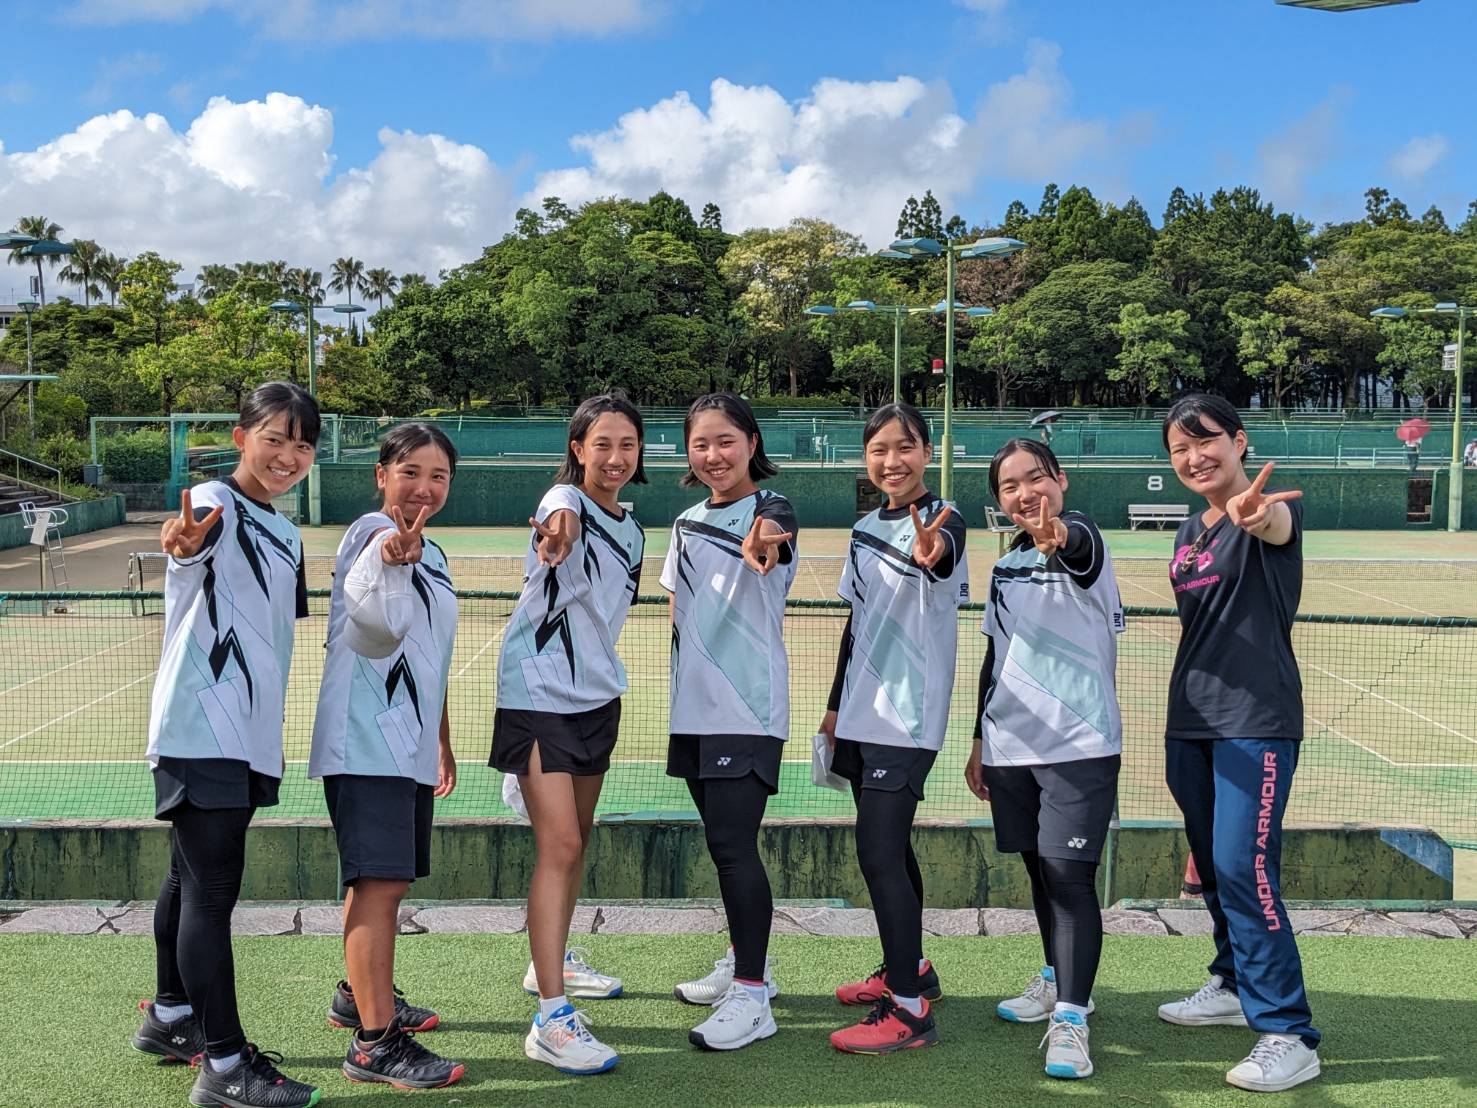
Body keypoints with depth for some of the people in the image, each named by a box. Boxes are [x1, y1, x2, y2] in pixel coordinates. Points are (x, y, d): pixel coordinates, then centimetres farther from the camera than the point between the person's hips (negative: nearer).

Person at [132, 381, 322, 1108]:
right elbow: (194, 536, -37)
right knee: (211, 892, -7)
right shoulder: (216, 505, -12)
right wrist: (184, 537, -61)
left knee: (193, 881, 19)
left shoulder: (285, 534, 14)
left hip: (245, 738, 9)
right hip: (200, 733, -9)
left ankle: (170, 1019, 33)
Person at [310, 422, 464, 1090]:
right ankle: (374, 1044, -9)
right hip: (365, 741, -9)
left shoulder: (430, 555, 17)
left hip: (408, 747, 10)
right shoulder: (372, 534, -10)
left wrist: (441, 741, 29)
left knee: (384, 882, 19)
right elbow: (378, 625, -28)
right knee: (381, 881, -13)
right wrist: (390, 563, -46)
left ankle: (360, 997, 36)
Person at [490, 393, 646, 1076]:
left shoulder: (630, 530, 8)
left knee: (577, 838, 19)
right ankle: (551, 1020, -13)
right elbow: (562, 522, -43)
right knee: (559, 845, -14)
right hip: (538, 695, -8)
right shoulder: (565, 501, -16)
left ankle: (553, 961, 39)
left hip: (596, 696, 8)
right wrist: (557, 535, -66)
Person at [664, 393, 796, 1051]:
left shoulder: (770, 510, -10)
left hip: (748, 706, -7)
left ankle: (752, 996, -6)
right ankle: (745, 961, 32)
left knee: (733, 843, -12)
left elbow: (769, 534, -37)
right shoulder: (687, 522, 12)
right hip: (695, 705, 7)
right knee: (721, 840, 16)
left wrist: (763, 541, -60)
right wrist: (682, 684, 15)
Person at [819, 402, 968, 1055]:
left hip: (909, 718, -8)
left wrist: (931, 554, -61)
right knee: (888, 845, 18)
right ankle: (908, 967, 35)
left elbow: (943, 554, -38)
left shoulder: (941, 520, -12)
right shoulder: (865, 529, 11)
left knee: (879, 851, -13)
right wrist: (836, 704, 21)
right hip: (863, 713, 8)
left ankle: (909, 1009, -7)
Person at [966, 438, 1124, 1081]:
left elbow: (1083, 550, -36)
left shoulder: (1082, 540, -9)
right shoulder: (1005, 566, 11)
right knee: (1039, 871, 17)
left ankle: (1070, 1017, -5)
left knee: (1070, 876, -10)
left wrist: (1060, 537, -60)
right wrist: (981, 741, 19)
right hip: (1010, 747, 7)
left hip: (1078, 744, -6)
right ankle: (1057, 980, 35)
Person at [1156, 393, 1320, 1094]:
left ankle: (1288, 1035, -7)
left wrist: (1255, 514, -61)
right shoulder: (1189, 534, 12)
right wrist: (1184, 713, 18)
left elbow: (1278, 525, -37)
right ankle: (1235, 987, 35)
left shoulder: (1269, 510, -10)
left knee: (1243, 868, -14)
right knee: (1211, 866, 16)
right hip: (1190, 723, 8)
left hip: (1257, 721, -8)